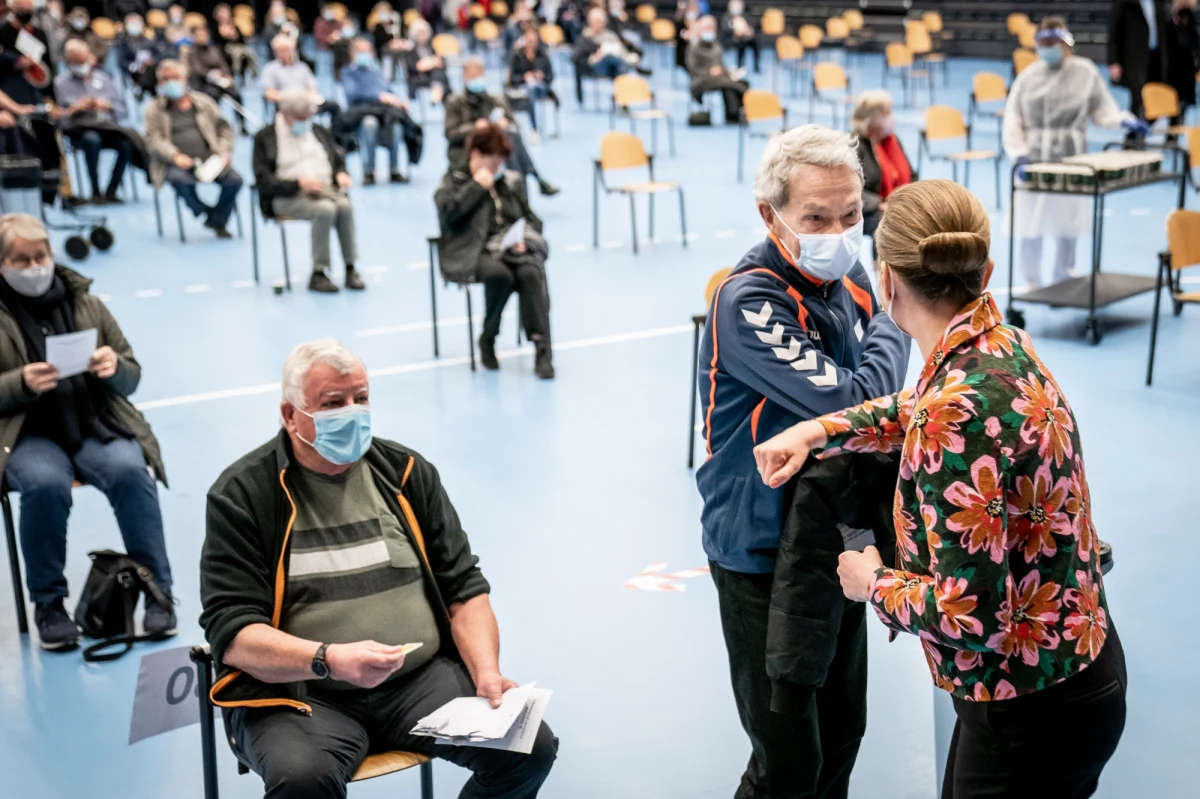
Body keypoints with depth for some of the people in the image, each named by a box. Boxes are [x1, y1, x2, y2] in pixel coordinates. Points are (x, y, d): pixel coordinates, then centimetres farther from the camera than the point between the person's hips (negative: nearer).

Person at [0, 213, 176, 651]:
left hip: (96, 426, 2)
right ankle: (48, 603, -14)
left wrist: (115, 367, -12)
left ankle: (157, 592, -16)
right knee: (45, 483, -34)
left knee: (131, 471, -29)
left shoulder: (86, 303, 12)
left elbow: (131, 378, 12)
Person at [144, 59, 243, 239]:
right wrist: (174, 156, -19)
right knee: (179, 179, -38)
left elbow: (224, 127, 18)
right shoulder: (154, 109, 10)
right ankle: (206, 213, -10)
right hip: (177, 163, -2)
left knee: (234, 179, -23)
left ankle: (218, 221, 2)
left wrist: (224, 151, -1)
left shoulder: (204, 101, 17)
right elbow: (153, 139, -1)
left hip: (209, 159, 3)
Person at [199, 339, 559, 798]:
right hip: (296, 693, -4)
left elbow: (464, 587, 12)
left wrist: (486, 673, -6)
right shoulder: (241, 495, -3)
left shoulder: (406, 472, 9)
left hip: (421, 679, 4)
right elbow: (231, 634, -10)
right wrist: (330, 659, -27)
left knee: (531, 746, -17)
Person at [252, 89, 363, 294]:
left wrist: (341, 174, -2)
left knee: (345, 206, -30)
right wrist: (299, 183, -20)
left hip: (325, 189, 4)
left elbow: (338, 162, 23)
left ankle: (350, 268, -24)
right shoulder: (265, 138, 2)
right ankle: (318, 273, -28)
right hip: (287, 197, -4)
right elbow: (264, 181, -6)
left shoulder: (320, 132, 19)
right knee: (325, 209, -34)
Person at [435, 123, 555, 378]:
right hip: (474, 251, -3)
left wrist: (524, 239, -2)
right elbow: (447, 213, -10)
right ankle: (487, 341, -14)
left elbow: (532, 219, 20)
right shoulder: (454, 181, 11)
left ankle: (542, 348, -34)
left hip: (513, 249, 3)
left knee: (531, 272, -31)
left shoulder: (511, 183, 22)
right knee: (500, 275, -36)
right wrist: (478, 187, -7)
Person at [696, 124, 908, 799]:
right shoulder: (750, 302, -23)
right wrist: (893, 322, -12)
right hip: (763, 553, -7)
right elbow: (854, 403, -30)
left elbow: (878, 410, 13)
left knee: (843, 732, 20)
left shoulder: (847, 276, 0)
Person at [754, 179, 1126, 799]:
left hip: (1034, 708, -8)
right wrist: (817, 430, 8)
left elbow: (968, 615, -29)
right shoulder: (999, 342, -2)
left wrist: (874, 583, -10)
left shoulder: (957, 410, -29)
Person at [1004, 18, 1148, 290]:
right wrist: (1018, 155, -10)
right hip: (1033, 163, 1)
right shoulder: (1028, 76, 1)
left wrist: (1124, 121, -11)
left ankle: (1062, 284, 19)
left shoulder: (1086, 72, 0)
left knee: (1067, 228, 5)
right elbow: (1012, 121, 1)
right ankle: (1032, 285, 17)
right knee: (1030, 228, 2)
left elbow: (1102, 110, 8)